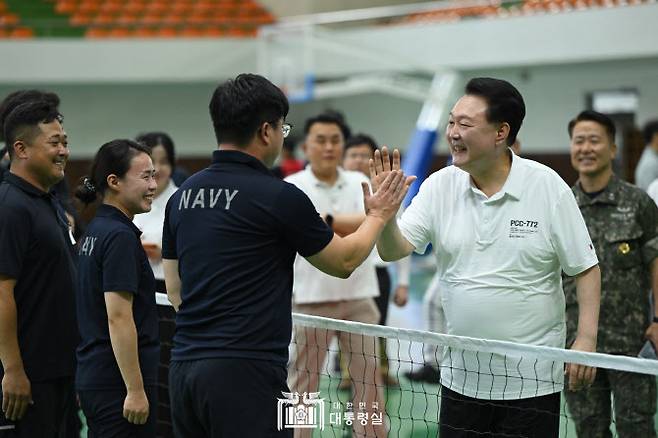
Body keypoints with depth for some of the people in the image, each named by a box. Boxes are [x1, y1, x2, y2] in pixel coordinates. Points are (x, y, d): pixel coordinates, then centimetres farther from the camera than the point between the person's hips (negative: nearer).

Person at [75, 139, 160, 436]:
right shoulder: (120, 236, -15)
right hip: (117, 381, -9)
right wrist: (136, 389, -21)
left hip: (91, 375, 9)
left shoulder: (94, 231, 13)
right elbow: (119, 317, -21)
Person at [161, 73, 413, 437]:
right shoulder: (279, 197, -9)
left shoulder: (182, 196, 9)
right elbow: (343, 262, 6)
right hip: (244, 373, -7)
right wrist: (378, 216, 21)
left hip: (184, 367, 7)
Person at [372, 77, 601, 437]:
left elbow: (585, 268, -3)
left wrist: (586, 339, -12)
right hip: (461, 377, 3)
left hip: (532, 379, -3)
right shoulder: (439, 186, 1)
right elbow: (394, 250, -6)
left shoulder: (548, 187, -7)